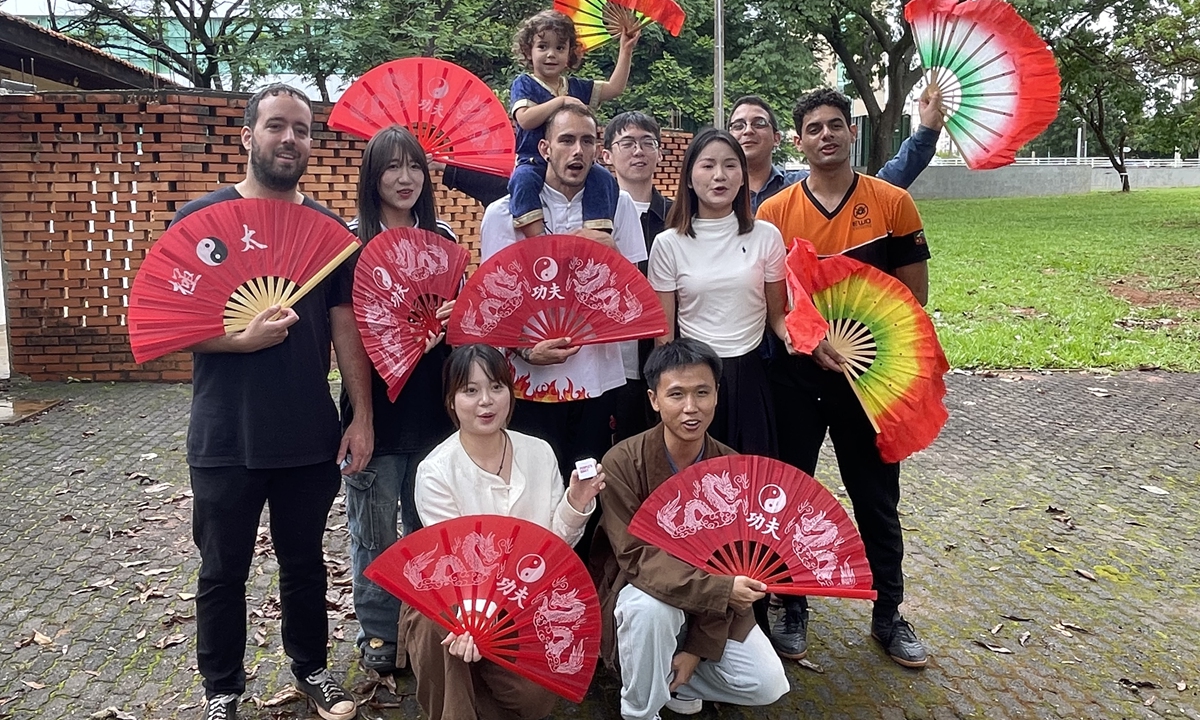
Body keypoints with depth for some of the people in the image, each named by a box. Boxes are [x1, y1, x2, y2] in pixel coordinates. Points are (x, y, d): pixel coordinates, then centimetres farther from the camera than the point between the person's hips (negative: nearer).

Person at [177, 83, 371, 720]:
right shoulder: (200, 219, -4)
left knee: (305, 561, 17)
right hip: (226, 441, -2)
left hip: (312, 438, 2)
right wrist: (242, 338, -22)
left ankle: (311, 667, 36)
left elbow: (345, 326, 4)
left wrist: (362, 415, 0)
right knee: (223, 571, 12)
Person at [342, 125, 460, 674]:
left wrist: (447, 323, -8)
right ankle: (378, 634, 25)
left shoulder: (443, 237, 7)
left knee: (428, 524, 13)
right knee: (375, 529, 8)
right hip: (376, 406, -3)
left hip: (433, 405, 3)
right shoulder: (351, 240, -4)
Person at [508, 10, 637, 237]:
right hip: (534, 162, -4)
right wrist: (561, 101, -20)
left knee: (602, 178, -21)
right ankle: (536, 237, -37)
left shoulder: (577, 87, 15)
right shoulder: (524, 84, 1)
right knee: (523, 178, -35)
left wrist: (625, 50, 8)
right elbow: (525, 120, -17)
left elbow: (614, 88, 15)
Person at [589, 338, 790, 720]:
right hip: (639, 591, -3)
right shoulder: (622, 463, -22)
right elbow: (636, 557, -24)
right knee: (650, 607, -37)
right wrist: (721, 588, -35)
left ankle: (670, 675, 13)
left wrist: (700, 647, -12)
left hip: (712, 602, 3)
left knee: (767, 685, -11)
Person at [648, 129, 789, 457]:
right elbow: (664, 331, 3)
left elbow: (776, 315, 7)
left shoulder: (766, 236, 1)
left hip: (749, 373, 1)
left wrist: (794, 337, -14)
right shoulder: (668, 244, -1)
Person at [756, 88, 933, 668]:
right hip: (795, 374, 0)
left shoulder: (892, 203, -2)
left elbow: (913, 293, 0)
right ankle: (793, 610, 26)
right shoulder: (775, 212, -2)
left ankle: (889, 615, 26)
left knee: (877, 499, 10)